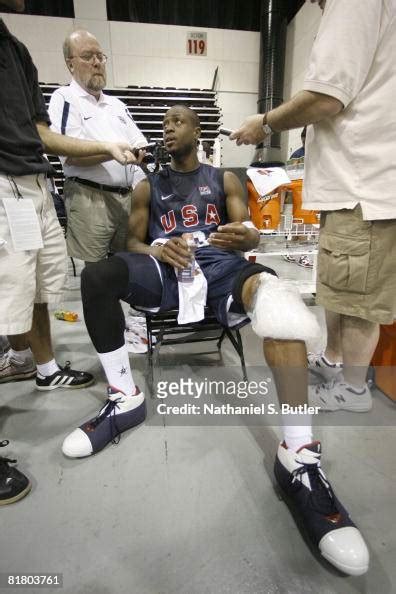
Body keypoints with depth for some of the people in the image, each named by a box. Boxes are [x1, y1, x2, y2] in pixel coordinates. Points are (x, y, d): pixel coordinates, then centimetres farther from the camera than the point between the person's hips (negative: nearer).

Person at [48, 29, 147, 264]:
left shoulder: (117, 104, 23)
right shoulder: (64, 98, 4)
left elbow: (141, 146, 17)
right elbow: (72, 156, -9)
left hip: (129, 196, 6)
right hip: (89, 198, -5)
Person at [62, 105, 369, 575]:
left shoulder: (225, 180, 21)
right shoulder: (148, 187, 23)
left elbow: (251, 234, 12)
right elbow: (133, 242, 16)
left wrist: (242, 236, -16)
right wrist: (157, 249, -10)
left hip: (220, 265, -1)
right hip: (165, 268, 2)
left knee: (272, 292, -35)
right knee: (96, 277, -27)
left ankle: (299, 457, -34)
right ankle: (125, 399, -12)